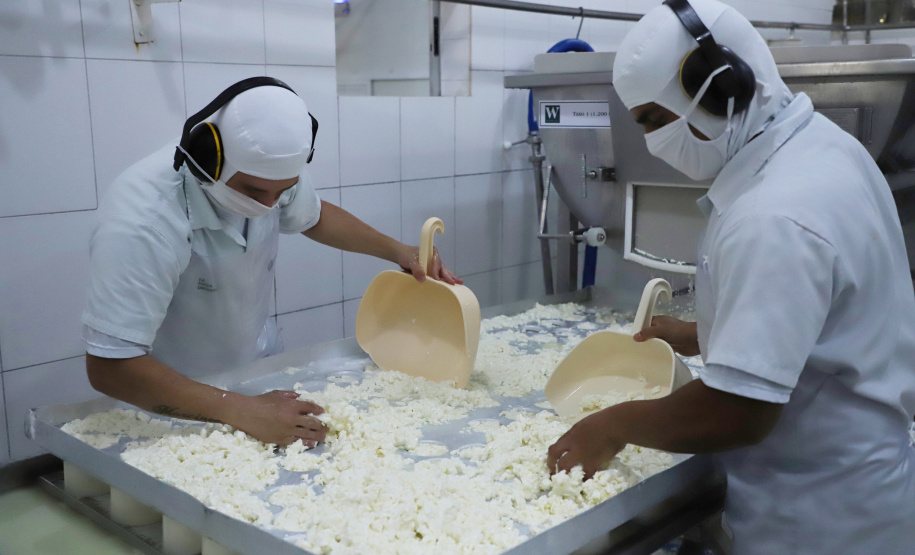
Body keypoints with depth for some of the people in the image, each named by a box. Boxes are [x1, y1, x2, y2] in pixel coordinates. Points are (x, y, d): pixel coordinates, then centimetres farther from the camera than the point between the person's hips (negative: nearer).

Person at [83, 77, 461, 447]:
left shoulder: (269, 173, -16)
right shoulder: (144, 221, -33)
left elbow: (312, 216, 7)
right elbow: (108, 367, -32)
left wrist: (397, 250, -5)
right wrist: (241, 412, -36)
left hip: (259, 361, 5)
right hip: (170, 398, -4)